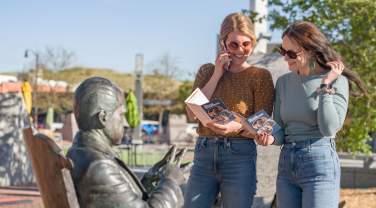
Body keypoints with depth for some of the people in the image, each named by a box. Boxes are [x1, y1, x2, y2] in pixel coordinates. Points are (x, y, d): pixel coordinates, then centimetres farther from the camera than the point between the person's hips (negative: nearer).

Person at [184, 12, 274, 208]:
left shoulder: (260, 76, 3)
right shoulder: (207, 71, 13)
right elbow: (192, 113, 1)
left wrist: (238, 127, -24)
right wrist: (217, 75, -2)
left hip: (239, 155, -3)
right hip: (203, 153, 3)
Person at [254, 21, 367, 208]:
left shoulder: (336, 80, -5)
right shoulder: (284, 82, 10)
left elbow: (329, 129, -16)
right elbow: (281, 131, 11)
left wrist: (325, 85, -15)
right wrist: (271, 138, -12)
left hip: (320, 163, -5)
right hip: (286, 164, 5)